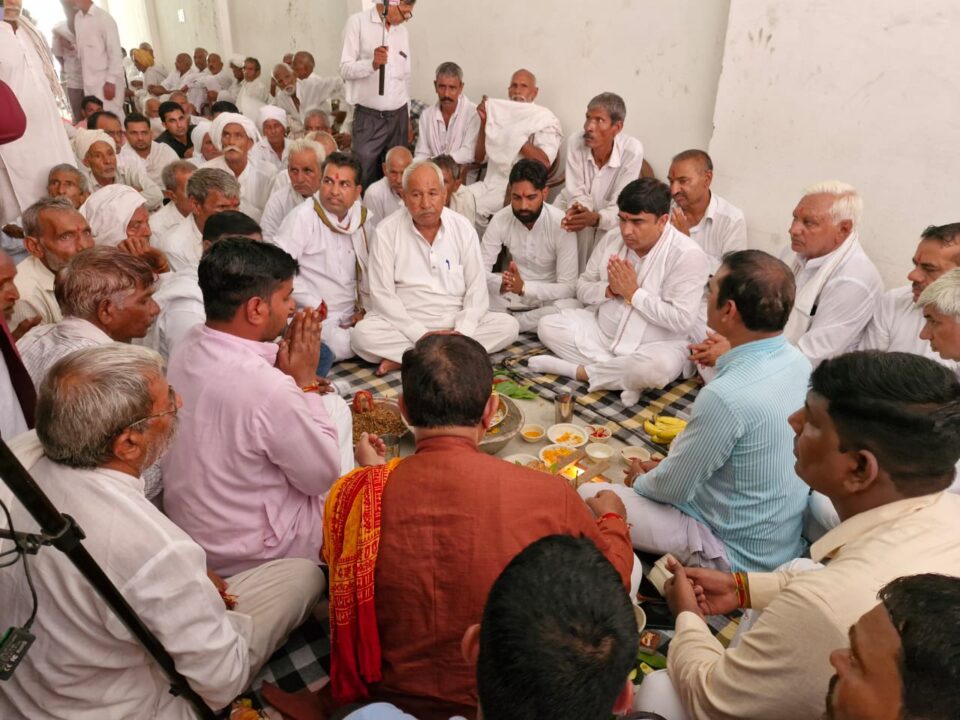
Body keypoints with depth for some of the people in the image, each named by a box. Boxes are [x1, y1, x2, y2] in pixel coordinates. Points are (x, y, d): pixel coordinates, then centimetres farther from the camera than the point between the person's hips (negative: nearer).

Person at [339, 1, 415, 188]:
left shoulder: (402, 31, 13)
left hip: (398, 116, 5)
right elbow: (345, 69, -8)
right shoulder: (358, 22, -3)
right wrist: (373, 63, -26)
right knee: (364, 177, -5)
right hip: (368, 117, -4)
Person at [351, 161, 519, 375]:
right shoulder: (387, 231, -4)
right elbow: (382, 295, -9)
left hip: (455, 322, 3)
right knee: (362, 334, -30)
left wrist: (461, 332, -16)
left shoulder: (463, 229, 3)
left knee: (508, 325, -19)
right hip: (404, 324, -3)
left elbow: (477, 289, 1)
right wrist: (421, 335, -19)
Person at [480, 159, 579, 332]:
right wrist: (502, 283, -34)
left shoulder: (561, 224, -19)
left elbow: (568, 287, -21)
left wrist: (524, 287, -36)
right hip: (510, 295, 1)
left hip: (548, 297, -1)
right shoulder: (500, 220, -11)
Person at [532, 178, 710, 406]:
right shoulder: (612, 240, 0)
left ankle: (579, 371, -16)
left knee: (657, 367, -39)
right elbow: (582, 289, 5)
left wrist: (633, 293, -20)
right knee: (547, 326, -11)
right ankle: (626, 375, -18)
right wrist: (609, 290, -17)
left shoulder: (688, 255, -18)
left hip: (654, 345, -6)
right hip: (601, 331, 6)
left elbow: (681, 320, -23)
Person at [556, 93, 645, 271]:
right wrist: (579, 209, -43)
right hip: (579, 210, 2)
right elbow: (576, 194, -18)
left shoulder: (633, 150, -25)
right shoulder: (576, 142, -19)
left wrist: (595, 218, -48)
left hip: (610, 220, -2)